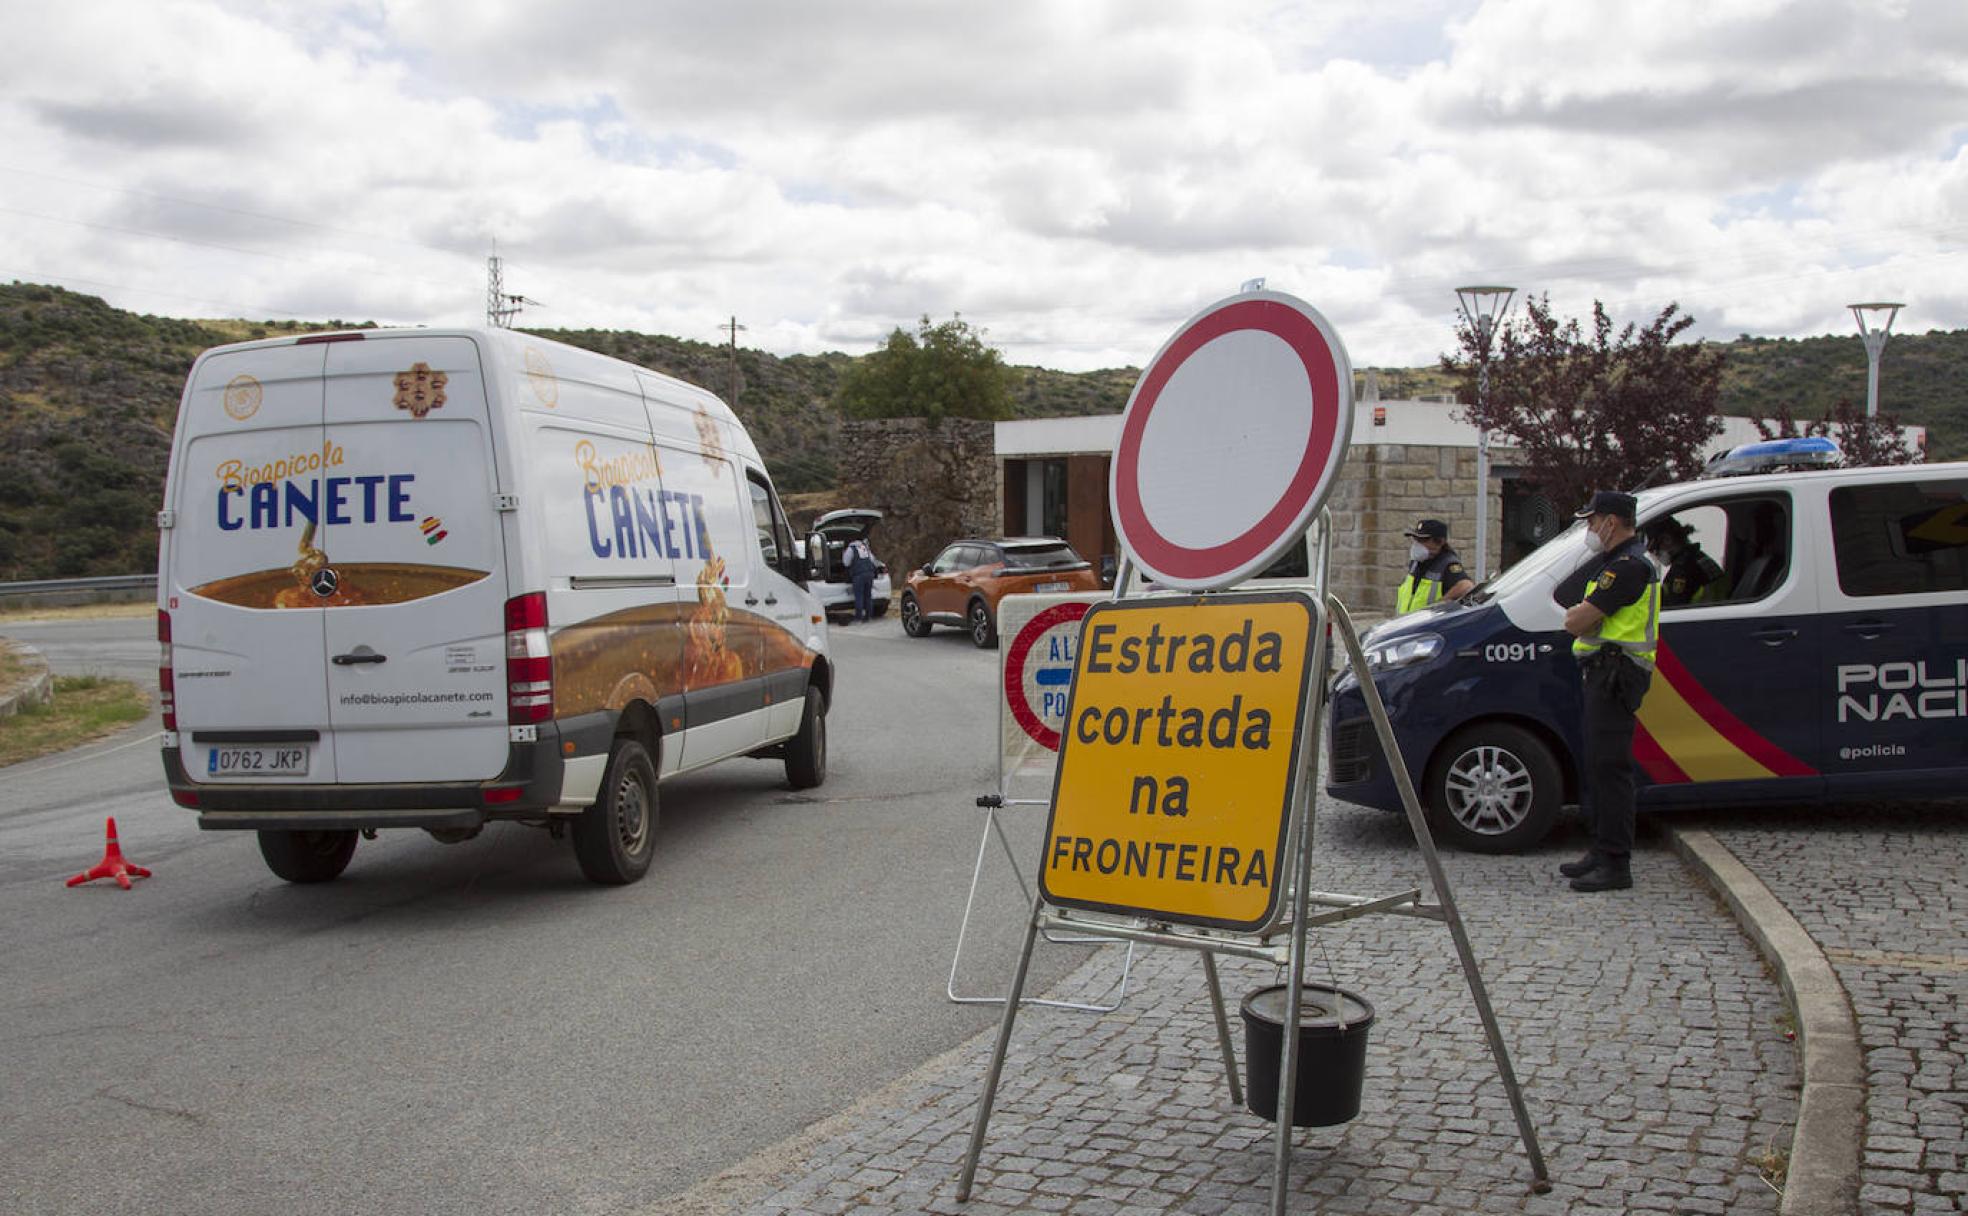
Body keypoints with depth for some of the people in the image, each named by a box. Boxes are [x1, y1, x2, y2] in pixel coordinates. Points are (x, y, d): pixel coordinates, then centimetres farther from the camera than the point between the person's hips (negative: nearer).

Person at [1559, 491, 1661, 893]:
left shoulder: (1628, 566, -16)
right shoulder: (1616, 562, 20)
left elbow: (1574, 622, -19)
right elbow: (1575, 619, 21)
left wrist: (1578, 615, 1)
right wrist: (1583, 614, 0)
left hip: (1615, 675, -11)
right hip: (1605, 674, 11)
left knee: (1610, 768, -10)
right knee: (1600, 767, 14)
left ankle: (1616, 864, -8)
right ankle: (1602, 852, 21)